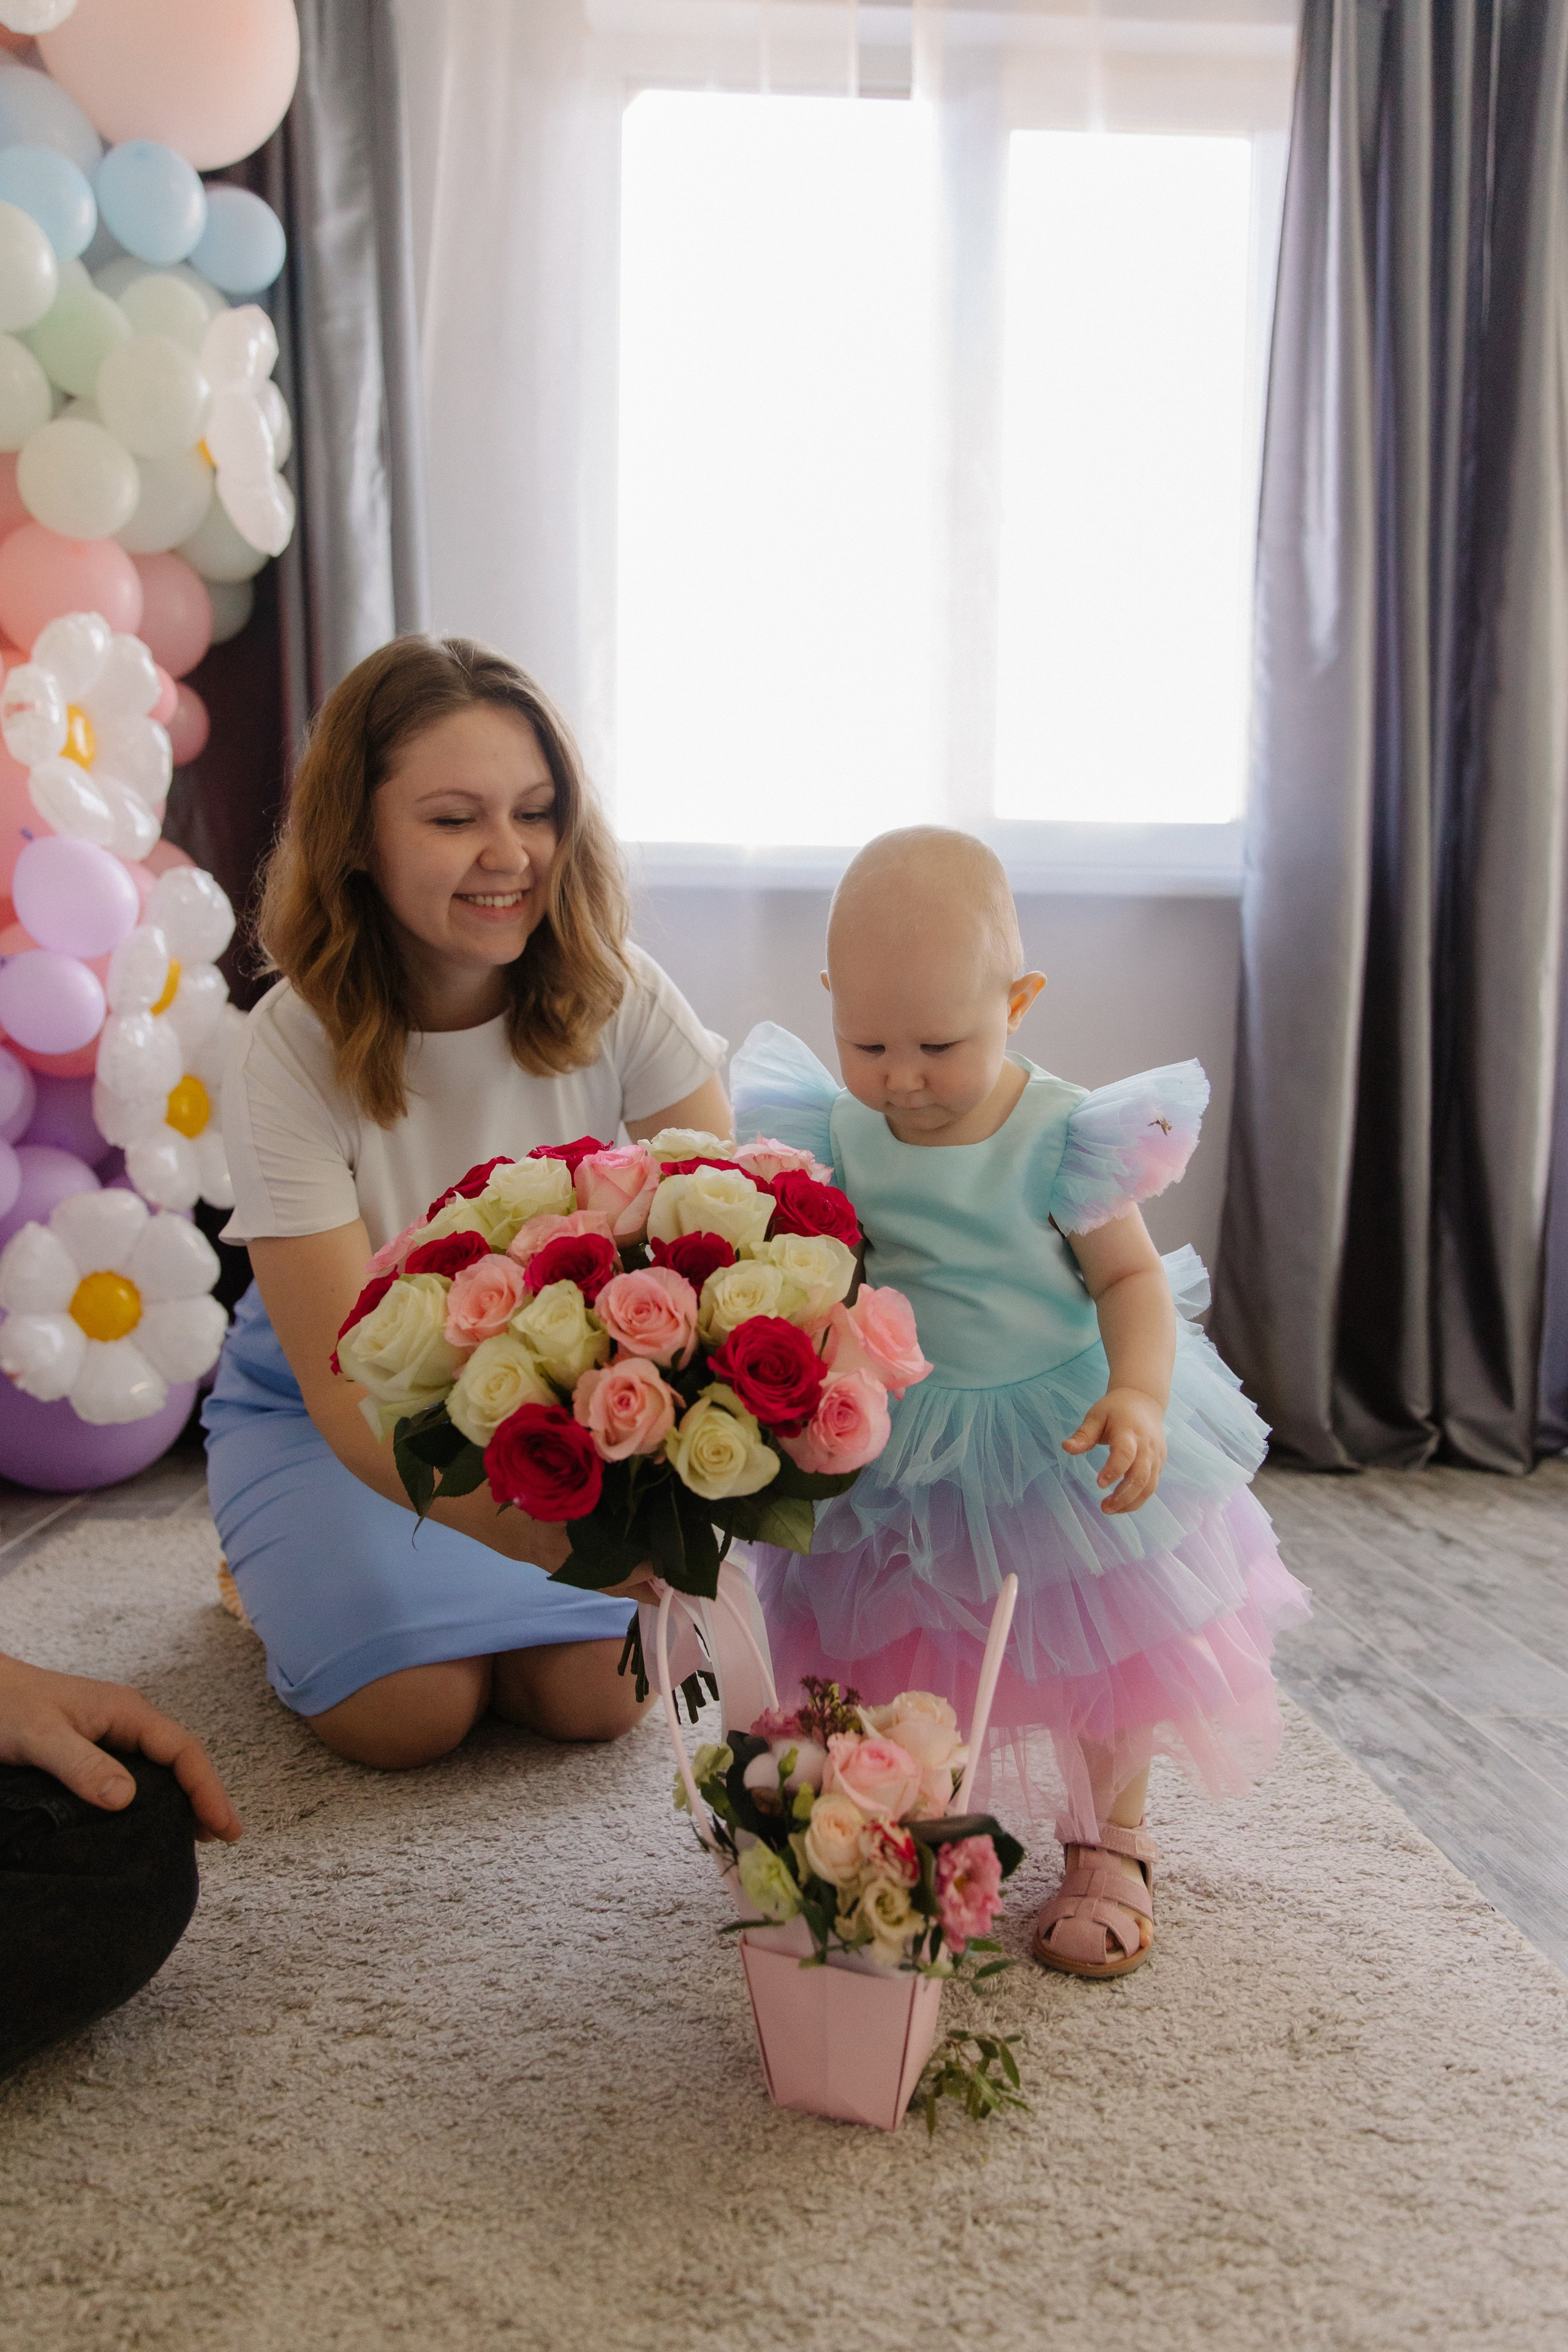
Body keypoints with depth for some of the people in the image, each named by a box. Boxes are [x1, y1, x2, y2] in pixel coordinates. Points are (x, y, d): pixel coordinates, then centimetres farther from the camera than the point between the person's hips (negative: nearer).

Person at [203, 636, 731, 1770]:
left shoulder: (618, 997, -19)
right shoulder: (296, 1049, -27)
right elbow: (348, 1386, -34)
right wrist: (539, 1532, -52)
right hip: (320, 1410, -2)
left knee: (604, 1692, -15)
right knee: (411, 1710, -18)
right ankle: (287, 1573, 14)